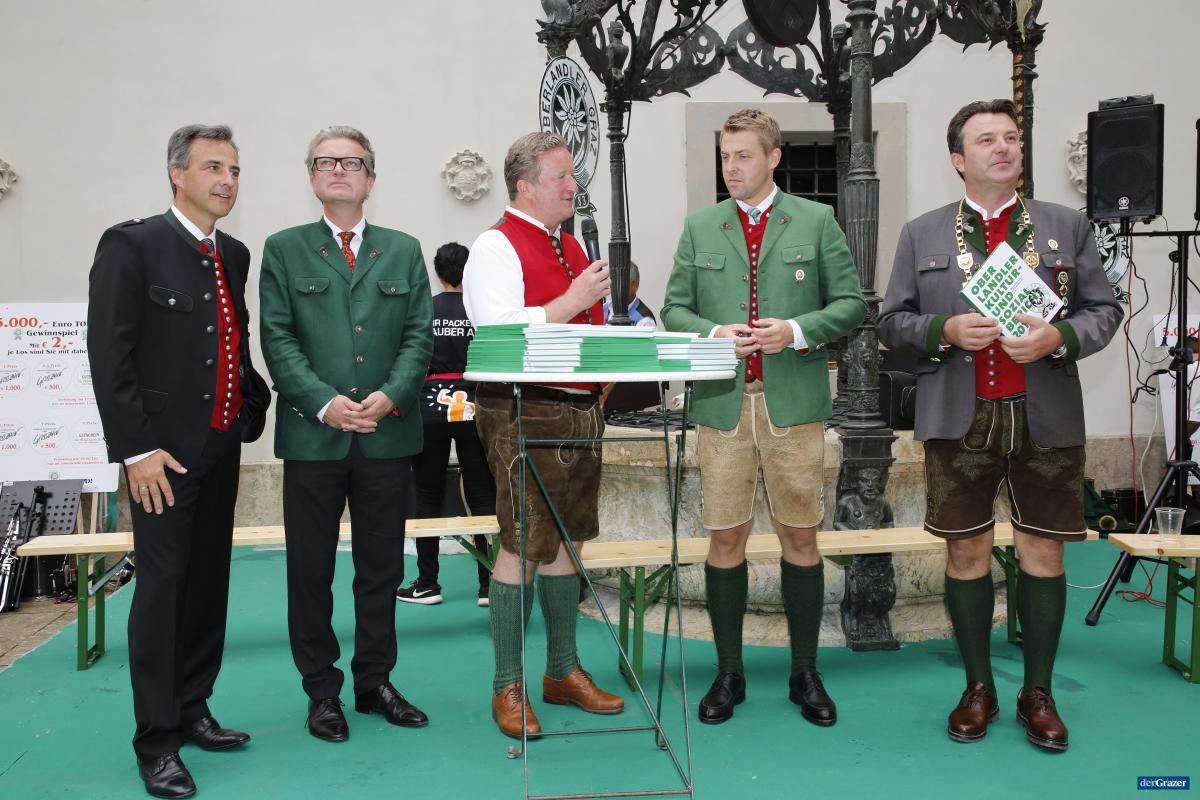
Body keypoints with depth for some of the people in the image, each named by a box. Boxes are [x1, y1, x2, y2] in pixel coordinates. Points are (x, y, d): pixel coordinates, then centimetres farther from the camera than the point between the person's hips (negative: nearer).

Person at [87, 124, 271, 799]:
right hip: (163, 451, -7)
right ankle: (157, 741, 10)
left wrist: (251, 405, 8)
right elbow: (110, 356, -13)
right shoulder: (132, 245, -8)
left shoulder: (235, 255, 12)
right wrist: (136, 448, -17)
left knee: (209, 580, 13)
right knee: (163, 585, -2)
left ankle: (193, 710, 27)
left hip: (221, 447, 7)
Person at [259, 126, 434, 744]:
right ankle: (321, 691, 19)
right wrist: (324, 402, -15)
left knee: (382, 565, 10)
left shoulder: (403, 251, 12)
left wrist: (391, 396, -11)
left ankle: (375, 681, 24)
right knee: (311, 569, 6)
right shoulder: (284, 250, 7)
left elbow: (420, 334, 5)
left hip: (388, 433, 2)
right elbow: (277, 339, -2)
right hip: (313, 434, -1)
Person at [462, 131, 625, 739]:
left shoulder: (573, 246, 19)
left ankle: (563, 671, 26)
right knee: (523, 545, -5)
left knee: (567, 539, 13)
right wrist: (573, 300, -18)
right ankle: (508, 688, 8)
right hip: (524, 413, -8)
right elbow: (498, 331, -20)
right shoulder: (496, 248, -7)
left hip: (581, 409, 8)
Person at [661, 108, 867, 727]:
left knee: (800, 537, 5)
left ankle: (805, 674, 21)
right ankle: (729, 673, 20)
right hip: (721, 404, 1)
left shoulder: (816, 222, 7)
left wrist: (796, 331, -11)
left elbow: (850, 304, 5)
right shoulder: (699, 227, 12)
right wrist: (714, 334, -9)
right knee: (725, 538, 5)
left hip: (793, 403, -1)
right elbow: (675, 308, 10)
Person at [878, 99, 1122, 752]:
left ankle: (1037, 693, 21)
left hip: (1046, 419, 1)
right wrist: (946, 330, -13)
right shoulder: (922, 234, 8)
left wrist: (1059, 337, -13)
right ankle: (978, 689, 21)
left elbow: (1104, 309, 8)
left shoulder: (1067, 226, 10)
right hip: (960, 421, 0)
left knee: (1042, 553, 5)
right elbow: (891, 322, 6)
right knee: (966, 552, 5)